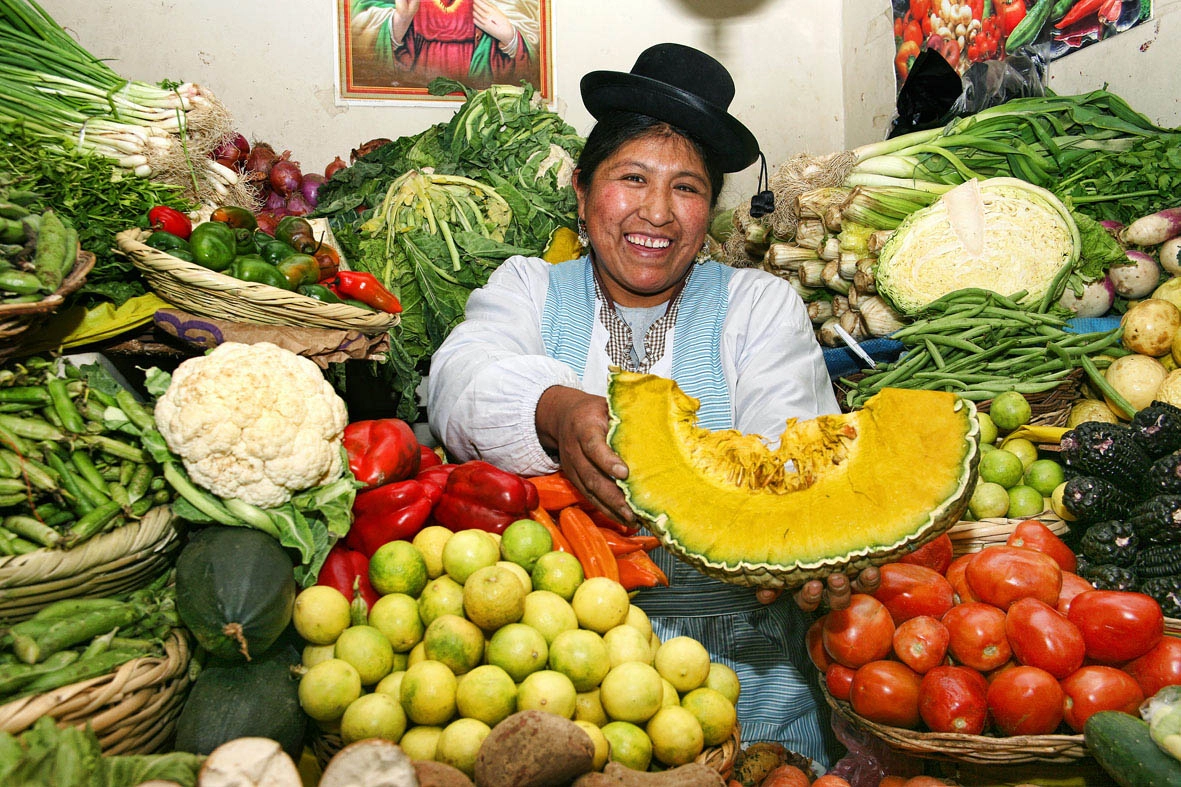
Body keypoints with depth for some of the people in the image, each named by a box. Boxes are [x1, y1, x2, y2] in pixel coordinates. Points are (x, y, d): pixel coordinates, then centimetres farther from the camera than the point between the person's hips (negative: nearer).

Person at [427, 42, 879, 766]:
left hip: (728, 624, 1)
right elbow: (464, 381, -8)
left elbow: (790, 446, -5)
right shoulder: (527, 288, 12)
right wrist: (553, 411, -30)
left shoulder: (761, 304, 11)